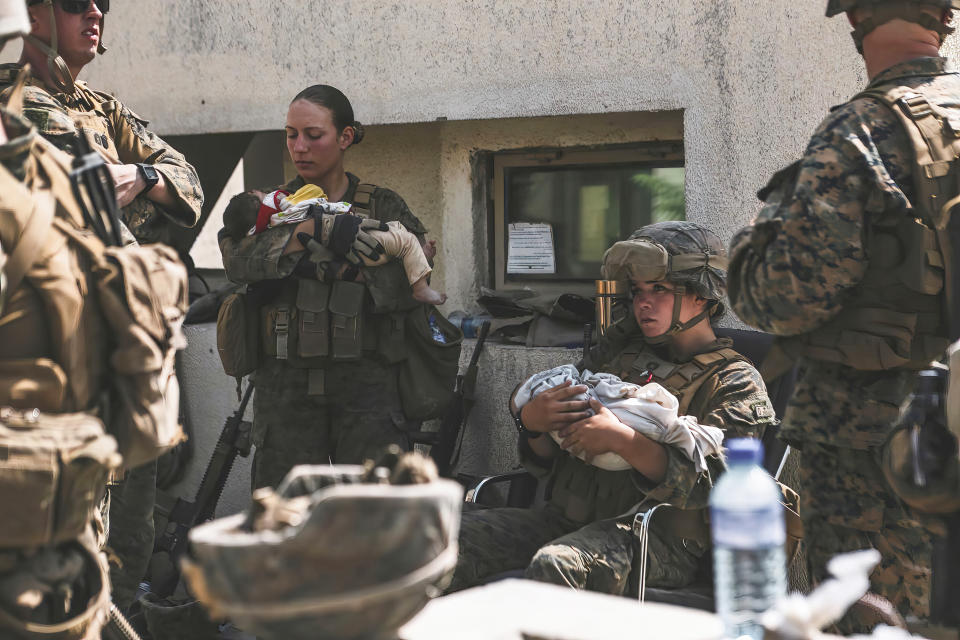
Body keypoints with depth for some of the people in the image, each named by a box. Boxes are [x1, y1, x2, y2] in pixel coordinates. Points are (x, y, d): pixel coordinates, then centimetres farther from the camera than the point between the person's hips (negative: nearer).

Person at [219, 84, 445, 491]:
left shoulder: (384, 208, 11)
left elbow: (410, 288, -6)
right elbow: (238, 259, -9)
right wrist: (319, 229, -19)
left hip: (366, 383, -1)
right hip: (287, 385, 1)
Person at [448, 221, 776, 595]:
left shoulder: (736, 382, 6)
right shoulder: (620, 355, 24)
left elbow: (709, 486, -12)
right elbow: (548, 464, 22)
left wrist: (623, 440, -21)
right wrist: (531, 422, -1)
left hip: (660, 537, -6)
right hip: (570, 517, 6)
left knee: (555, 564, -36)